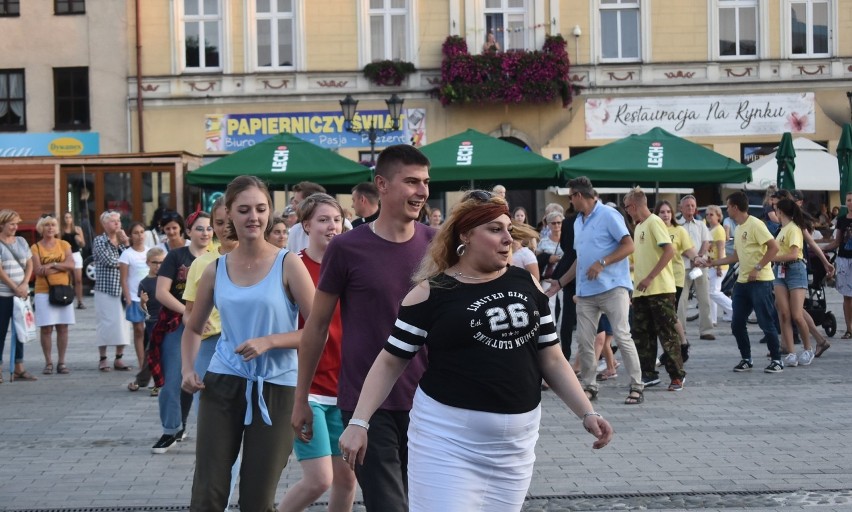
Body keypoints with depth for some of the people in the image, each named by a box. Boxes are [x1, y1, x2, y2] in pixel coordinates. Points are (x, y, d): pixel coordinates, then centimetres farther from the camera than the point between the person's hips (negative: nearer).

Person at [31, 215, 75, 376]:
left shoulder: (64, 245, 9)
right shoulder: (36, 247, 2)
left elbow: (71, 265, -4)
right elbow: (38, 270, -11)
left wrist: (52, 265, -13)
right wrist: (62, 267, -10)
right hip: (43, 292, -2)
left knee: (62, 327, 2)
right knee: (46, 328, -3)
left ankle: (61, 363, 7)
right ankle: (48, 363, 4)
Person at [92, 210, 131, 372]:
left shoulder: (122, 240, 15)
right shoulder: (99, 241, 0)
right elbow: (109, 260, -13)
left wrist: (125, 243, -5)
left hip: (122, 288, 5)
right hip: (105, 287, -5)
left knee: (122, 322, 3)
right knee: (105, 322, -3)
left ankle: (119, 358, 11)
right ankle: (103, 359, 5)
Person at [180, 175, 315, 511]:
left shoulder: (288, 264, -6)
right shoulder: (215, 271, 4)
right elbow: (194, 329, 18)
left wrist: (269, 341, -19)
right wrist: (187, 370, 1)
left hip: (275, 389, -2)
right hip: (222, 384, 2)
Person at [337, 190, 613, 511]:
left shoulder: (526, 284, 8)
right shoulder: (431, 292, -4)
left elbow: (552, 359, 12)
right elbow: (390, 362, -1)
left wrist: (587, 413, 4)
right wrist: (359, 422, -10)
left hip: (515, 441, 4)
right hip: (447, 437, -4)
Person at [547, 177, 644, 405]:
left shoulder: (608, 215, -6)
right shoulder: (578, 222, 17)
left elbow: (628, 246, -12)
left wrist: (602, 263, -20)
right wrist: (559, 284, 21)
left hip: (613, 288, -7)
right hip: (586, 291, 7)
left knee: (622, 336, -9)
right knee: (584, 340, 3)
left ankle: (637, 386, -2)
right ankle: (588, 386, 13)